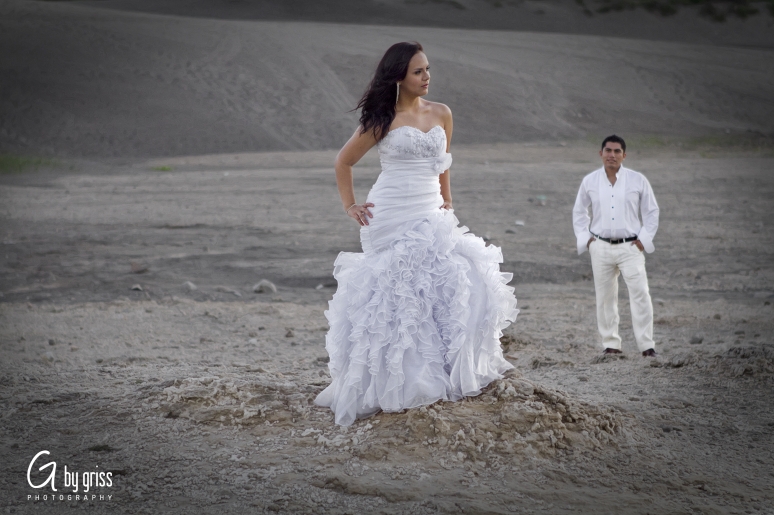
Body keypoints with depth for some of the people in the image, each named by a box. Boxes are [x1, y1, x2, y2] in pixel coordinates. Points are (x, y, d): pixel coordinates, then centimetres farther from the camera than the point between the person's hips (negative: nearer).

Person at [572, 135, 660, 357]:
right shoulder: (590, 181, 5)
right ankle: (611, 344, 16)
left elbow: (652, 212, 10)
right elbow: (579, 212, 18)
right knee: (605, 298, 6)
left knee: (640, 294, -11)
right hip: (601, 247, 2)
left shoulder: (638, 180, 1)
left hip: (630, 247, -2)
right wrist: (585, 238, 7)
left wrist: (645, 239, 0)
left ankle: (646, 345, -8)